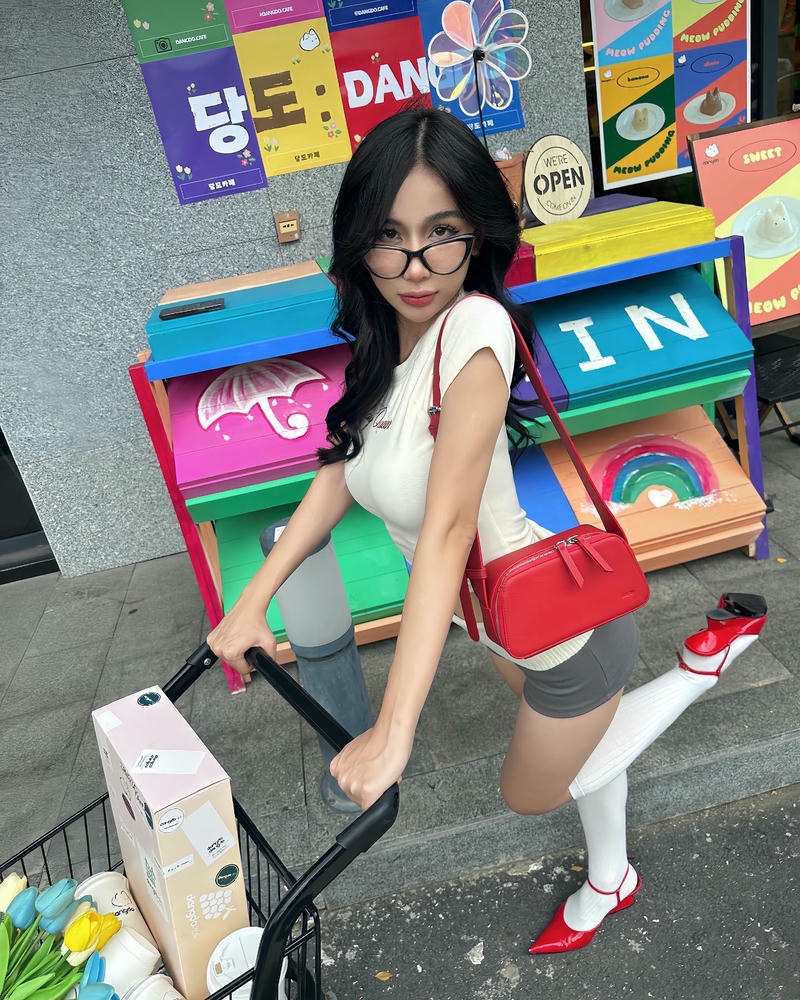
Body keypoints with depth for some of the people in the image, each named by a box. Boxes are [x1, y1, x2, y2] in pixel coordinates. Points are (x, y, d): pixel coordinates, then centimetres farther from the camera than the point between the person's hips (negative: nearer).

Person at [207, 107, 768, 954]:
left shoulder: (474, 328, -34)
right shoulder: (385, 335, -9)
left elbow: (446, 531, -39)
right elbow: (341, 471, -3)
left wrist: (392, 735, -38)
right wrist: (253, 600, -6)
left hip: (569, 622, -7)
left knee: (531, 791, 20)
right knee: (577, 733, 29)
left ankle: (703, 662, 25)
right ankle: (609, 881, 59)